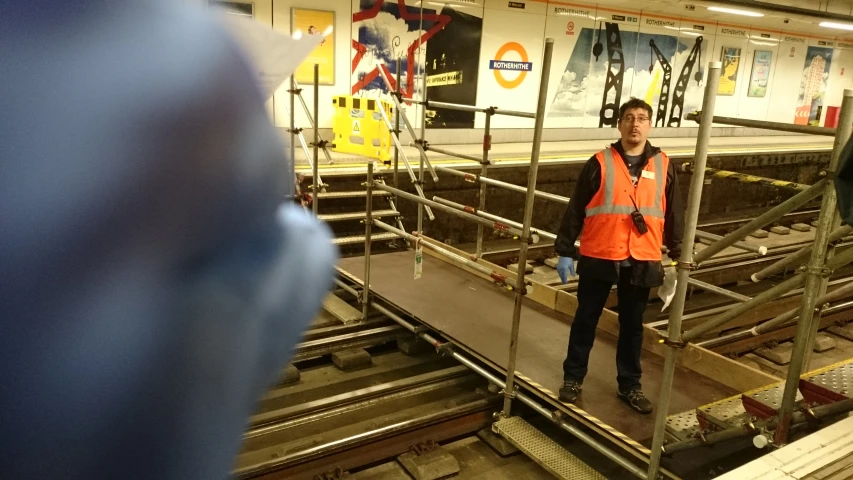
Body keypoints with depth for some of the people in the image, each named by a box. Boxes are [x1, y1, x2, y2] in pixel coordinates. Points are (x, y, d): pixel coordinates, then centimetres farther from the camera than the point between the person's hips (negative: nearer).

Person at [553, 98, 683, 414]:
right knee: (586, 320, 10)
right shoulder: (600, 163, -4)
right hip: (598, 258, -2)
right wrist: (565, 251, -5)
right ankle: (573, 378, 25)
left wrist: (677, 257, 10)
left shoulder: (663, 166, 5)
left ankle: (629, 385, 29)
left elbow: (673, 215, 10)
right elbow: (575, 210, -3)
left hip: (642, 261, 2)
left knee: (632, 326, 14)